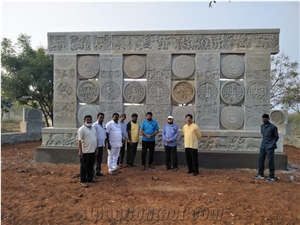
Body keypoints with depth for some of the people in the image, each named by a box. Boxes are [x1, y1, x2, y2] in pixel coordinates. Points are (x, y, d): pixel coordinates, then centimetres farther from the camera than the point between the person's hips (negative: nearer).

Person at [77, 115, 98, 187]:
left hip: (92, 151, 7)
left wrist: (96, 148, 15)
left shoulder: (93, 128, 11)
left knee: (91, 166, 17)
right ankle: (83, 181, 9)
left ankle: (90, 178, 30)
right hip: (85, 151, -7)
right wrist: (80, 151, -20)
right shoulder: (81, 129, -13)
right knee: (84, 167, 1)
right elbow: (79, 141, -16)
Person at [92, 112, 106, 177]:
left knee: (100, 158, 13)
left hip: (102, 144, 7)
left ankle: (98, 171, 23)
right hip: (96, 144, -7)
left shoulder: (104, 125, 10)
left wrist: (105, 143, 14)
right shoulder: (95, 125, -12)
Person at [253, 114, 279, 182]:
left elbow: (276, 137, -3)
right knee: (260, 159, 8)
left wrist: (272, 143, 6)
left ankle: (271, 177, 3)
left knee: (270, 161, -4)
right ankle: (261, 174, 20)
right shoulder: (262, 126, 8)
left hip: (270, 146, -6)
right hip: (263, 145, 6)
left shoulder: (273, 127, -11)